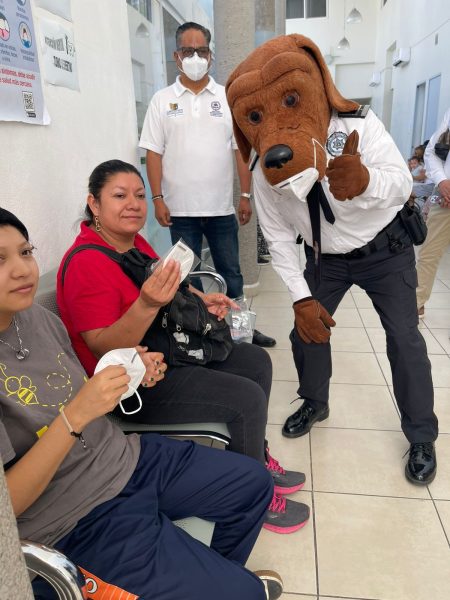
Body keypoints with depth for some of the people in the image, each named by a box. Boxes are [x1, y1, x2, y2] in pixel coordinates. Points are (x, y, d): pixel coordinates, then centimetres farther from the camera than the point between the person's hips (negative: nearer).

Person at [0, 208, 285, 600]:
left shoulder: (37, 316, -1)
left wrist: (129, 377, -8)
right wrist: (75, 415, -30)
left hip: (128, 457, 7)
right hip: (80, 520, -7)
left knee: (254, 483, 12)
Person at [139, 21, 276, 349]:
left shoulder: (228, 98, 6)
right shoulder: (162, 100, 4)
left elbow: (241, 150, 5)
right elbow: (154, 152, 1)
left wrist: (246, 195, 0)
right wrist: (158, 199, -7)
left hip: (222, 207, 1)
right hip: (181, 208, -1)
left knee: (231, 272, 11)